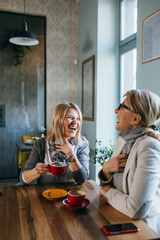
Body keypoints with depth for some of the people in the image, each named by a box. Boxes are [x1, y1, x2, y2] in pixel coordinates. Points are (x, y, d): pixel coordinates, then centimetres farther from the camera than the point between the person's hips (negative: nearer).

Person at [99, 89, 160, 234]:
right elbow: (107, 186, 8)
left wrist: (108, 193, -12)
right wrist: (106, 169, -13)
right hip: (117, 219, 6)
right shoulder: (123, 140, 2)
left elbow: (137, 210, -29)